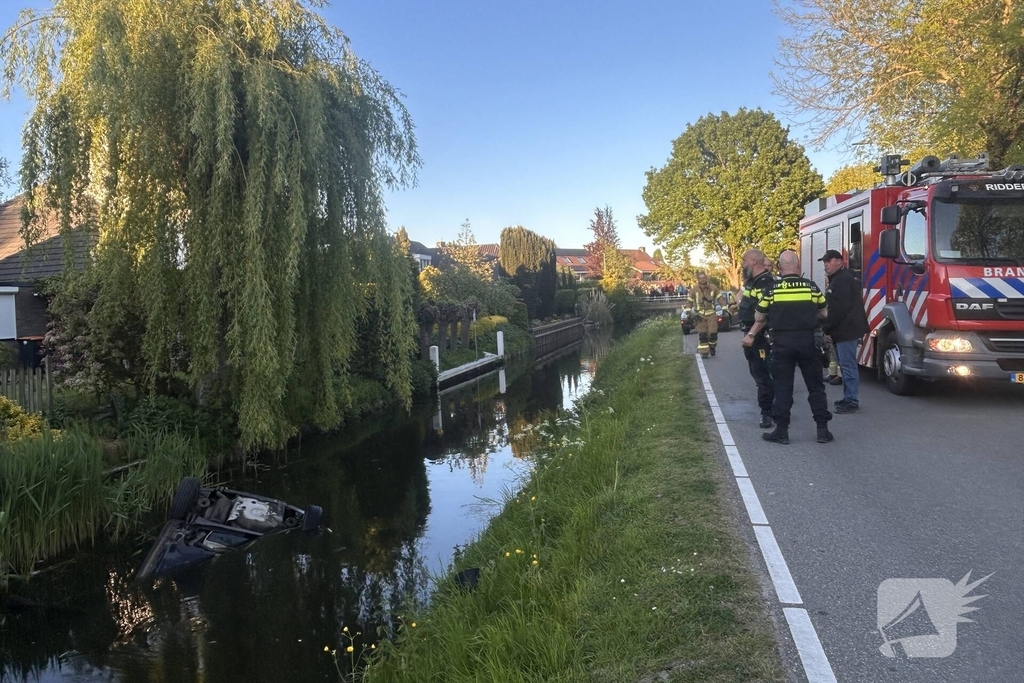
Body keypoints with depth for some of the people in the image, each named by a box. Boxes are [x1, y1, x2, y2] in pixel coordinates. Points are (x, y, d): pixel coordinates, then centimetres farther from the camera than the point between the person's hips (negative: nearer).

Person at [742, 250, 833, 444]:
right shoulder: (811, 287, 0)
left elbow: (759, 318, 5)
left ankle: (781, 430, 7)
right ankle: (822, 429, 12)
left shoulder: (771, 290, -4)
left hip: (782, 343, -1)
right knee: (815, 386, 10)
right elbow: (824, 313, 12)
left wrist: (751, 335, 22)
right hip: (808, 341, 1)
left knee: (783, 387, 6)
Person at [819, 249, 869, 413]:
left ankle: (852, 401, -6)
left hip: (846, 330, -11)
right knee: (845, 364, 15)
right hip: (843, 330, 11)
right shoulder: (838, 279, 20)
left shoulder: (843, 280, -15)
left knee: (848, 365, -8)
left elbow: (838, 309, -21)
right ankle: (848, 398, 22)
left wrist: (826, 329, -16)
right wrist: (829, 329, 18)